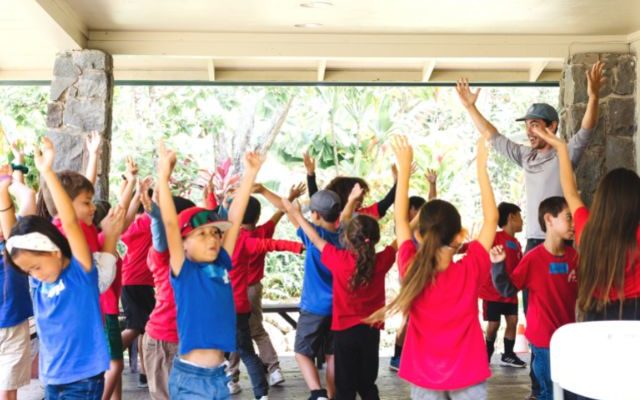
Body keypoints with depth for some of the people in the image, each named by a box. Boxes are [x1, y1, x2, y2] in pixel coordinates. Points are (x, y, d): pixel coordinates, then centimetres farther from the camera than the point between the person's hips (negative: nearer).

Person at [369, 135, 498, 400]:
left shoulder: (411, 270, -15)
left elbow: (400, 219, -3)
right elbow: (491, 218, -9)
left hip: (425, 376, 2)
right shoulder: (470, 271, -19)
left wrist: (404, 167, 1)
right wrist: (481, 167, -4)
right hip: (467, 374, -1)